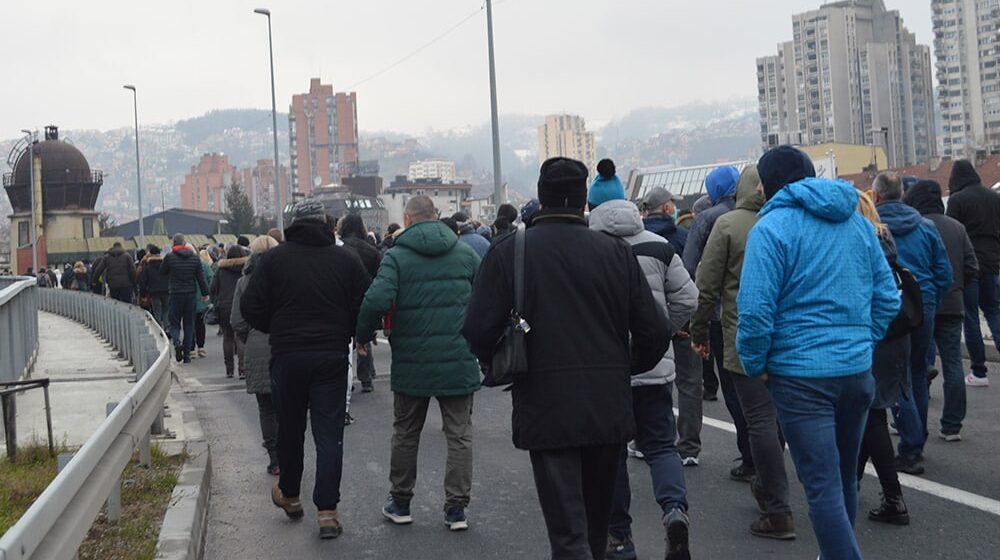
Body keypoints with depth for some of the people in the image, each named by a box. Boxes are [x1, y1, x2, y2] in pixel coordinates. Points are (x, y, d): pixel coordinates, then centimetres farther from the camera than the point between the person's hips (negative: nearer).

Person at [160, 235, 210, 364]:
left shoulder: (169, 257, -7)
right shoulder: (195, 257, 1)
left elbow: (162, 272, 9)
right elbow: (201, 277, 3)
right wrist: (205, 293, 10)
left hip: (176, 295, -2)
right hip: (191, 294, 2)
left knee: (174, 323, 8)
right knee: (189, 325, 9)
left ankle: (177, 342, -21)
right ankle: (187, 354, 9)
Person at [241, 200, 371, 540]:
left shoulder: (275, 258, -2)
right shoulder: (346, 259, 0)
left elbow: (250, 307, -4)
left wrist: (276, 332, 14)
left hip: (287, 355, 0)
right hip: (332, 356, 0)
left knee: (290, 428, 17)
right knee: (329, 434, 1)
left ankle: (289, 495, 33)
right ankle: (327, 511, -4)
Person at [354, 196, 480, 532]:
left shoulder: (396, 256, -5)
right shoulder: (465, 253, 3)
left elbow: (377, 300, -18)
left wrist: (363, 336, -2)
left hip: (412, 362, -1)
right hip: (459, 360, 1)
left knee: (405, 434, 15)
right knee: (460, 434, 8)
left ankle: (400, 503, 26)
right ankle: (456, 508, 8)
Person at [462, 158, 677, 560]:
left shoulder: (508, 252, -6)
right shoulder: (615, 251, -1)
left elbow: (478, 331, -10)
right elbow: (654, 332, -2)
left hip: (545, 409, -3)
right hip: (609, 408, 3)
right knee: (597, 523, 22)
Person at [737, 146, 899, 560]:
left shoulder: (772, 227, -11)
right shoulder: (857, 221, 9)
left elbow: (755, 310, -18)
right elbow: (887, 296, 10)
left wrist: (755, 365, -5)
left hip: (801, 374, -6)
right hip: (858, 370, 7)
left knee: (823, 486, -3)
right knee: (844, 477, 20)